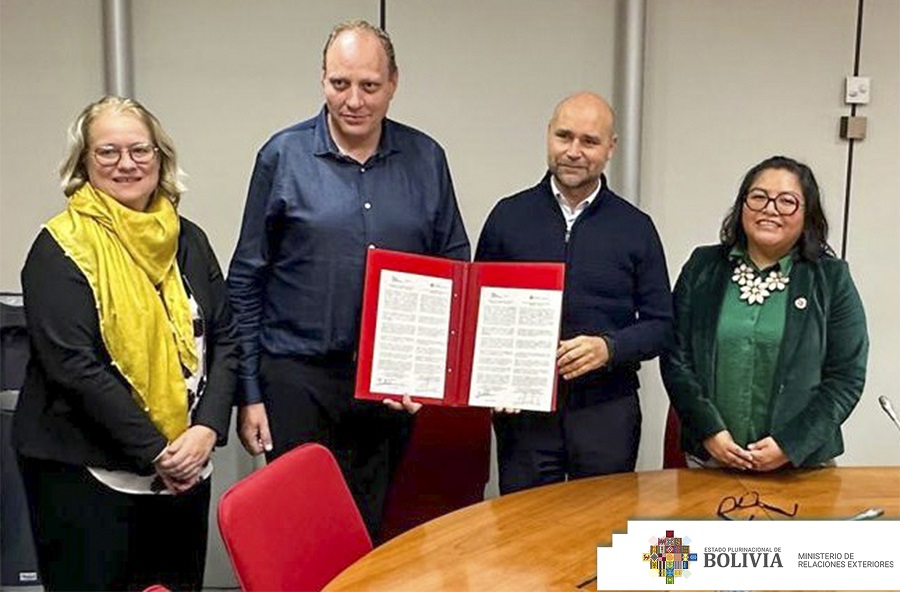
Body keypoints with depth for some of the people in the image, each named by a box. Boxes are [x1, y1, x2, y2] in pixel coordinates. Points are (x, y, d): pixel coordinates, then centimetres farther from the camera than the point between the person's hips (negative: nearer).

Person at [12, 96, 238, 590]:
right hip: (83, 473, -5)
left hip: (185, 469, 5)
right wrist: (155, 452, -17)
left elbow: (225, 339, 6)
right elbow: (73, 365, -15)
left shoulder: (187, 240, 8)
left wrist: (208, 428, -9)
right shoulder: (61, 248, -8)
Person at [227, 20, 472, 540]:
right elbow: (246, 282, 0)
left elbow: (455, 267, 10)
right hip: (298, 379, -2)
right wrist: (250, 393, -2)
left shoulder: (426, 159, 3)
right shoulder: (283, 156, -3)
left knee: (374, 530, 14)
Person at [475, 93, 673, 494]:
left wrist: (608, 348, -14)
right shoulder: (508, 215, 5)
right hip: (523, 409, 0)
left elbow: (660, 323, 5)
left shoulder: (636, 228, 5)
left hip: (606, 411, 0)